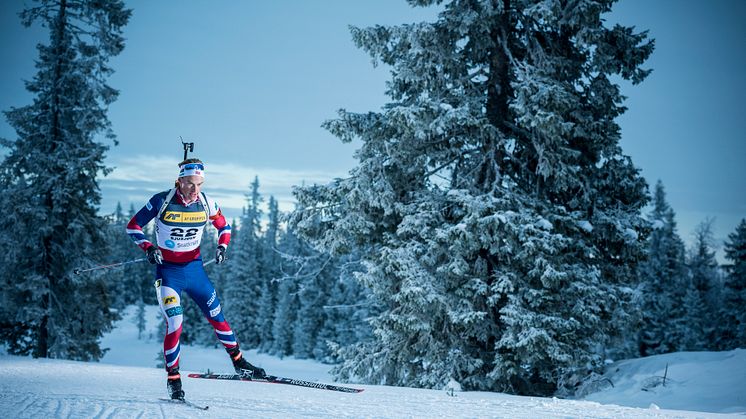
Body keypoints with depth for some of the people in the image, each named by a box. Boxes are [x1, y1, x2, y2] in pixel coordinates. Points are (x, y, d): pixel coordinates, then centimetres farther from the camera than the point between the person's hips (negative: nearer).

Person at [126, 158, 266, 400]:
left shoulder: (205, 203, -5)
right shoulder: (161, 201, -14)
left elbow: (224, 227, 12)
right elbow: (132, 227, -7)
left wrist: (222, 246, -7)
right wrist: (148, 248, -22)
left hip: (194, 268, 3)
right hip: (168, 271, -3)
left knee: (217, 317, 9)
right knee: (175, 324, -15)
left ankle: (239, 363, 28)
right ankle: (173, 379, -1)